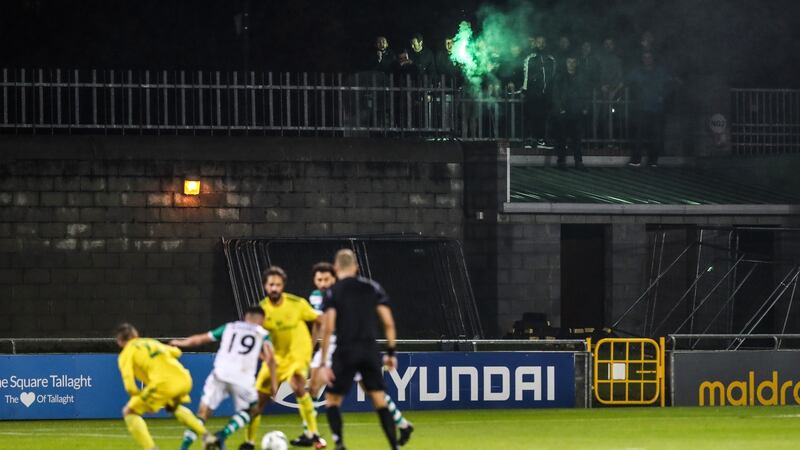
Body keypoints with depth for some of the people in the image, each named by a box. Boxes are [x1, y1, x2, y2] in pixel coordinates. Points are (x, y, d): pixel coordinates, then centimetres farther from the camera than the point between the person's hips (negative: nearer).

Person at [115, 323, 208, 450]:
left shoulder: (125, 355, 9)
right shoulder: (151, 342, 27)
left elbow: (130, 387, -4)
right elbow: (176, 352, 37)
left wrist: (140, 396, 15)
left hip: (164, 383, -7)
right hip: (184, 379, 7)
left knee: (129, 412, 9)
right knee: (173, 406, 39)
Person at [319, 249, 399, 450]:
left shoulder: (333, 292, -2)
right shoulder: (373, 288, 6)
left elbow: (328, 328, -11)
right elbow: (389, 323, 2)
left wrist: (324, 363, -9)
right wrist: (391, 352, 11)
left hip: (345, 352, -3)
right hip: (370, 351, 3)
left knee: (333, 399, 10)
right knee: (380, 401, 7)